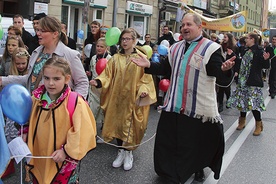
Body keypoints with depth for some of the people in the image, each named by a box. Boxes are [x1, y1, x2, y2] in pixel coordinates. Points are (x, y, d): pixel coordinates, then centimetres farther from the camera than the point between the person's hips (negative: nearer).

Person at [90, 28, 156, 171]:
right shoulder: (115, 58, 7)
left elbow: (146, 78, -5)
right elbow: (108, 75, 3)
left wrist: (143, 90, -22)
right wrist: (98, 82, -16)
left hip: (133, 99, -3)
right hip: (117, 97, 3)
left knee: (130, 125, 1)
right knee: (117, 123, 8)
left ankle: (128, 153, 18)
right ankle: (121, 152, 23)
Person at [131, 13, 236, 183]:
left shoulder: (211, 48, -9)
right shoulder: (176, 48, 11)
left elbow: (221, 77, -16)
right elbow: (165, 68, 17)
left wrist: (224, 69, -38)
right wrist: (148, 65, 3)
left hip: (199, 108, -5)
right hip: (174, 106, 6)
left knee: (199, 141, 9)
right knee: (169, 140, 12)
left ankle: (199, 168, 37)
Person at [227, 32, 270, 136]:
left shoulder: (259, 51, -9)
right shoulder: (247, 51, 13)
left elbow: (266, 66, -12)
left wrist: (265, 59, -31)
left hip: (253, 82, -8)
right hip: (243, 81, 8)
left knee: (253, 103, -9)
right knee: (242, 101, 11)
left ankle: (259, 124, 6)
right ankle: (242, 121, 27)